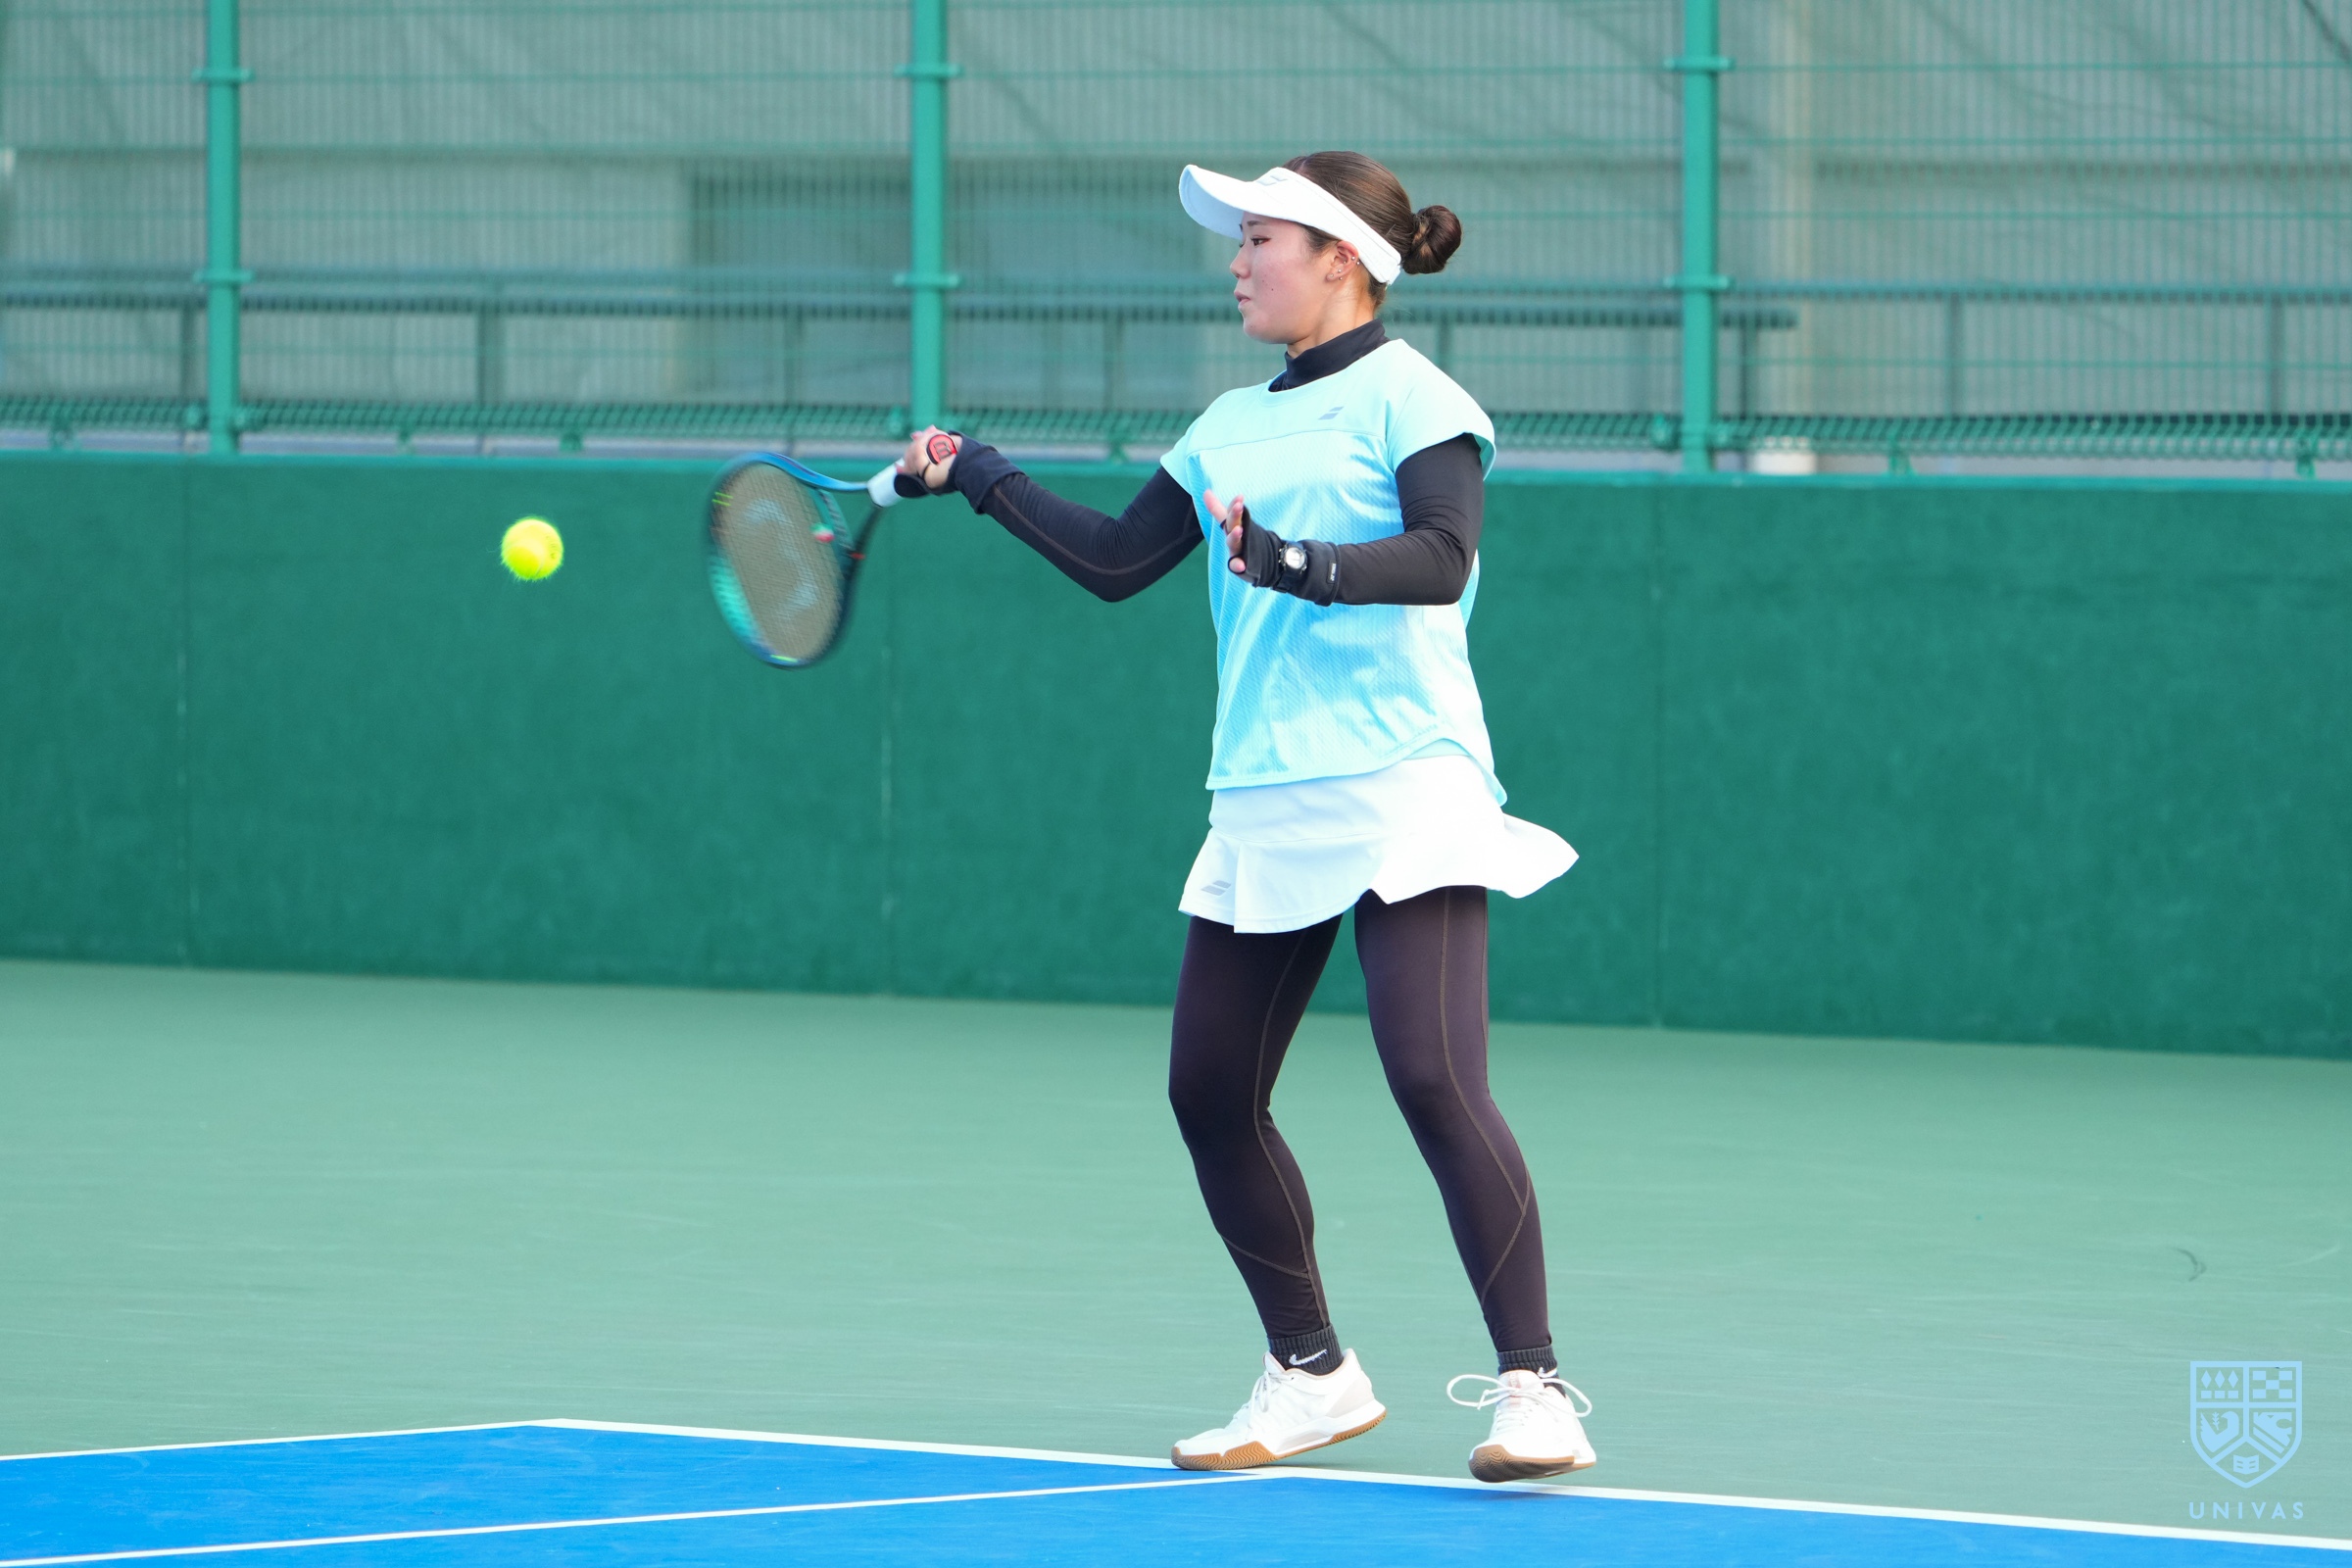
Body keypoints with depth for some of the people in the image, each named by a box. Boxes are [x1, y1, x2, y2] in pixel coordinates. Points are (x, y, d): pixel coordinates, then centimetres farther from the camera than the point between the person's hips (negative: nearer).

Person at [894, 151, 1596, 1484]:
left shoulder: (1412, 397, -3)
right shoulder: (1233, 426, 18)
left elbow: (1442, 558, -18)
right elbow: (1118, 559, 23)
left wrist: (1300, 563, -31)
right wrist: (981, 478, 22)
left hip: (1401, 788, -8)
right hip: (1264, 810, 8)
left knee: (1435, 1079, -17)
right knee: (1211, 1092, 7)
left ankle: (1535, 1392, -14)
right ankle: (1313, 1376, 21)